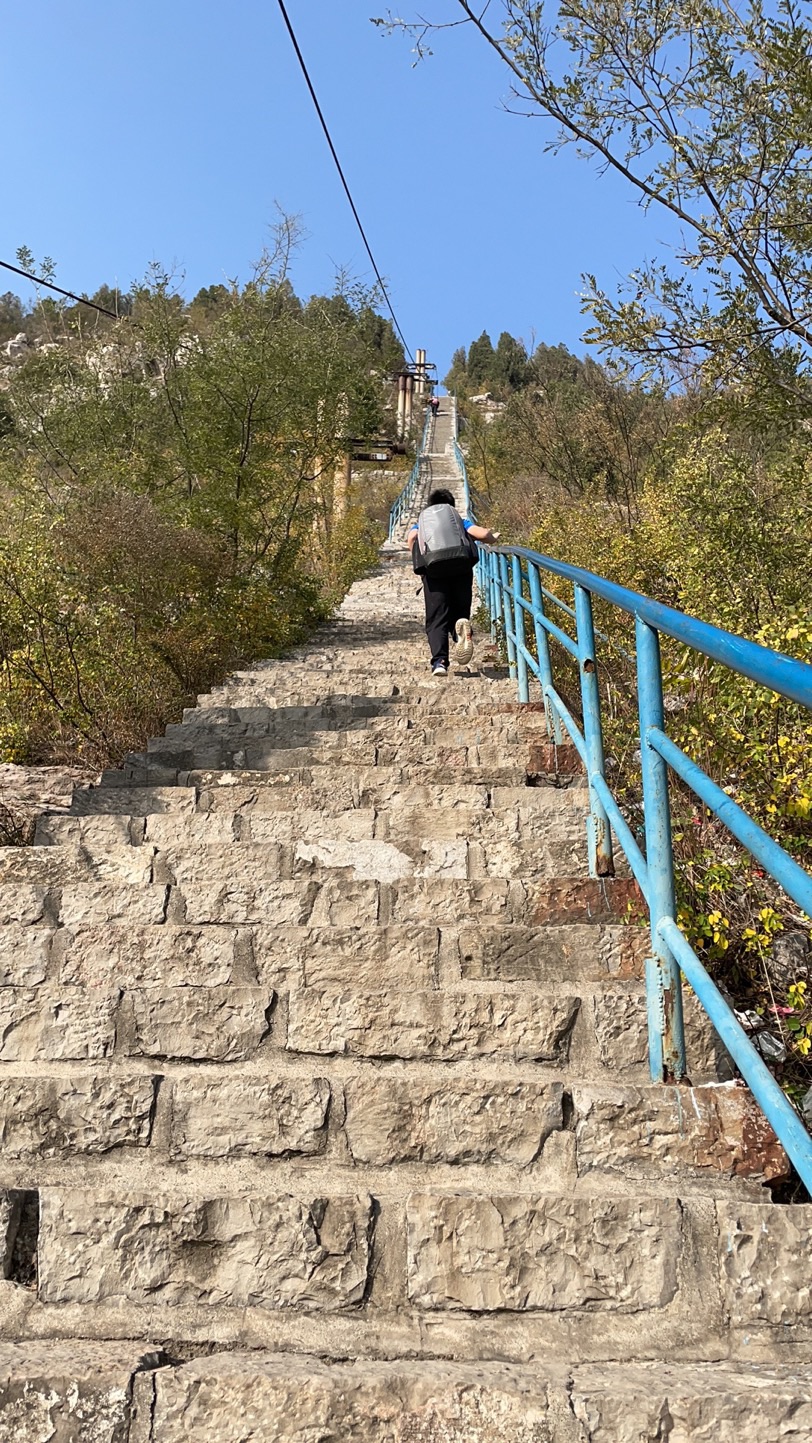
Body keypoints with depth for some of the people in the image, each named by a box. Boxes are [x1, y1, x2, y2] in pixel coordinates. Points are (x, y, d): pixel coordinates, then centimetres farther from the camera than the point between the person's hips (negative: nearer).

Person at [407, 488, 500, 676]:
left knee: (436, 619, 2)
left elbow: (411, 537, 7)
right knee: (460, 610, 12)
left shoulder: (423, 521, 30)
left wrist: (417, 561, 20)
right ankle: (462, 627, -24)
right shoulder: (461, 519, 29)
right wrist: (493, 537, 27)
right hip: (461, 567, 0)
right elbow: (477, 532, 8)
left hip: (434, 569, 0)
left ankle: (440, 661, -17)